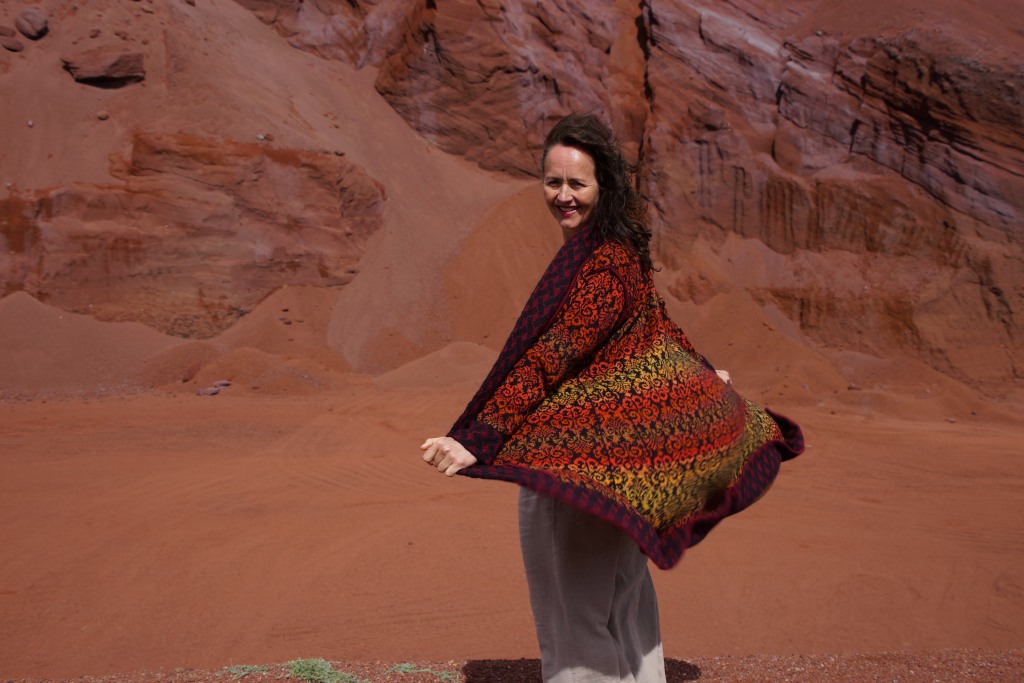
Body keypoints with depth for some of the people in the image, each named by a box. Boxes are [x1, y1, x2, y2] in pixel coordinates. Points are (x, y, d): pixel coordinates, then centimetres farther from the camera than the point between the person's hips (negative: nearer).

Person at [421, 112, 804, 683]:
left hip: (576, 459, -10)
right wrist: (701, 374, 40)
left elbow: (550, 358, -30)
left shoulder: (602, 265, -22)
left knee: (574, 609, 1)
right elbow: (658, 325, 22)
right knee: (624, 594, 22)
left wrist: (477, 442, -34)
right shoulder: (622, 250, 7)